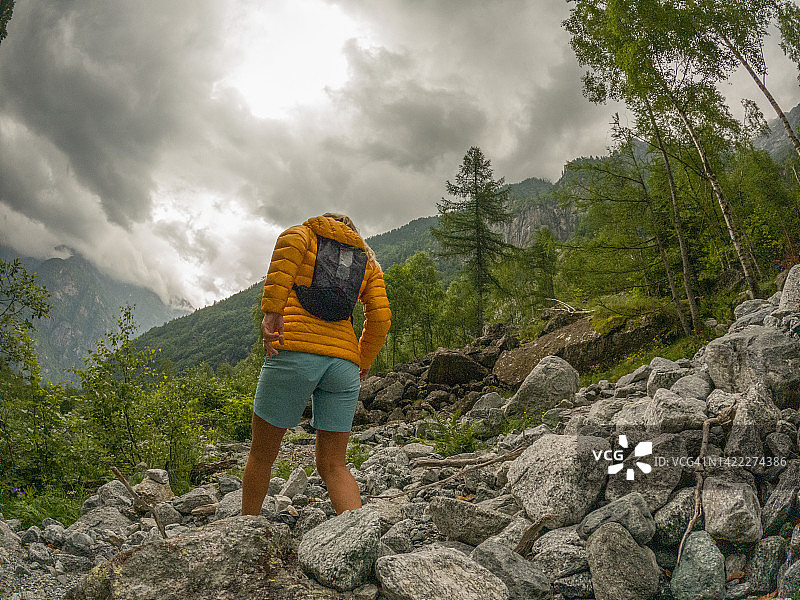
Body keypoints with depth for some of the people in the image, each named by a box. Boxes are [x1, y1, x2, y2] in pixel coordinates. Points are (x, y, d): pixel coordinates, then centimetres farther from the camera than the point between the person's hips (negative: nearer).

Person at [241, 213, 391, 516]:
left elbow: (291, 242, -11)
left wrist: (272, 311, -18)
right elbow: (380, 317, 9)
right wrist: (363, 363, 23)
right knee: (332, 465, 11)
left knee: (261, 454, 15)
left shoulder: (305, 232, 17)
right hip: (343, 362, 3)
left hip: (294, 351, -3)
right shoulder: (367, 261, 23)